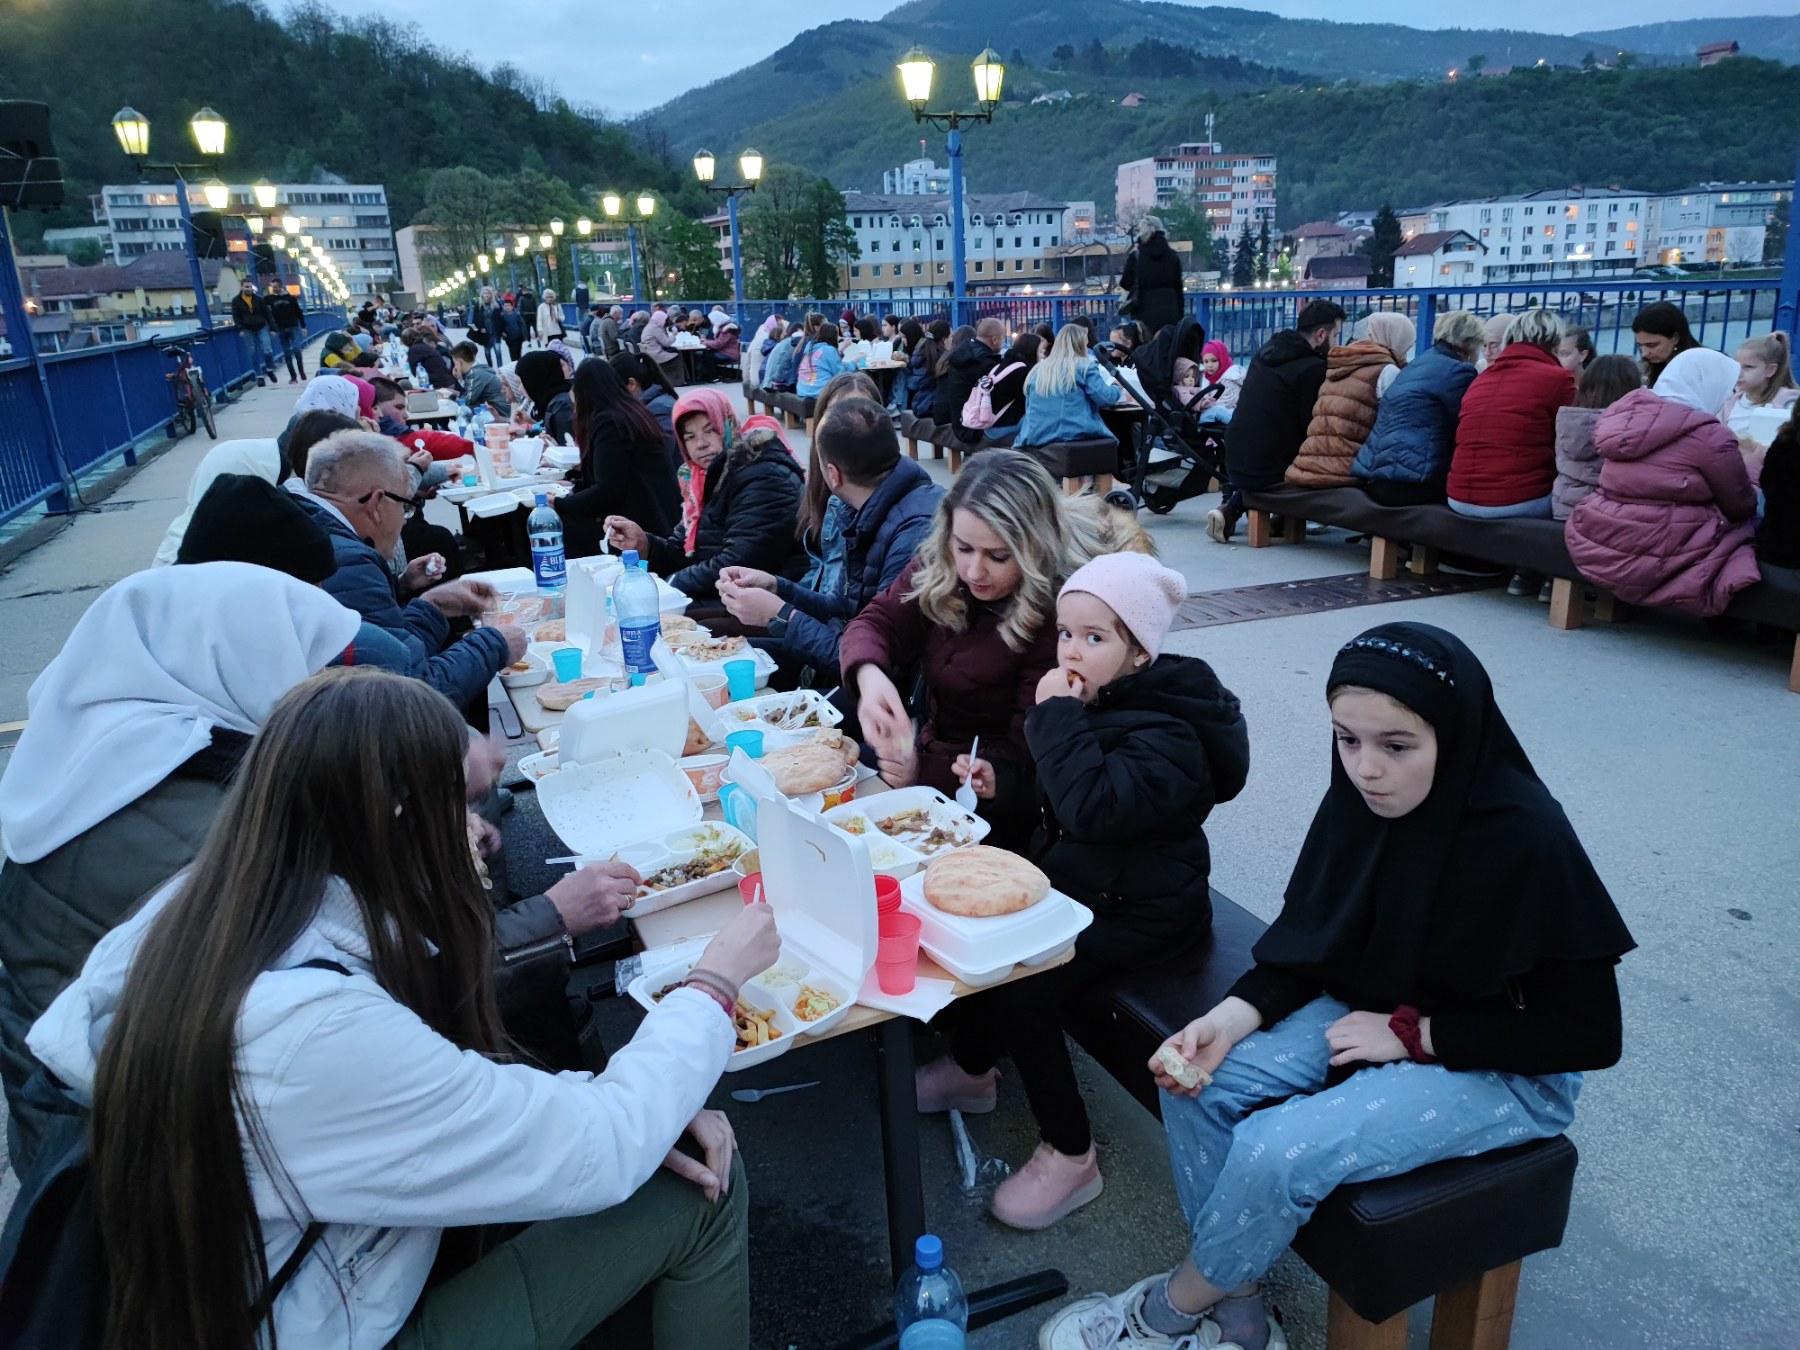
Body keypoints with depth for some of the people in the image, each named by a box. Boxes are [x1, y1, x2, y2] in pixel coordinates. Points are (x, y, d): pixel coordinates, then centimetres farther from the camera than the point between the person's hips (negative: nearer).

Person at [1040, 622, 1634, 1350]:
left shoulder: (1526, 841, -27)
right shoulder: (1361, 801, -10)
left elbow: (1586, 1032, -21)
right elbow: (1309, 937, 0)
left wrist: (1410, 1034, -19)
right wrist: (1231, 1018, -16)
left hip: (1501, 1068, -6)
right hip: (1372, 1009, 6)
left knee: (1280, 1149, -23)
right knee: (1197, 1084, -12)